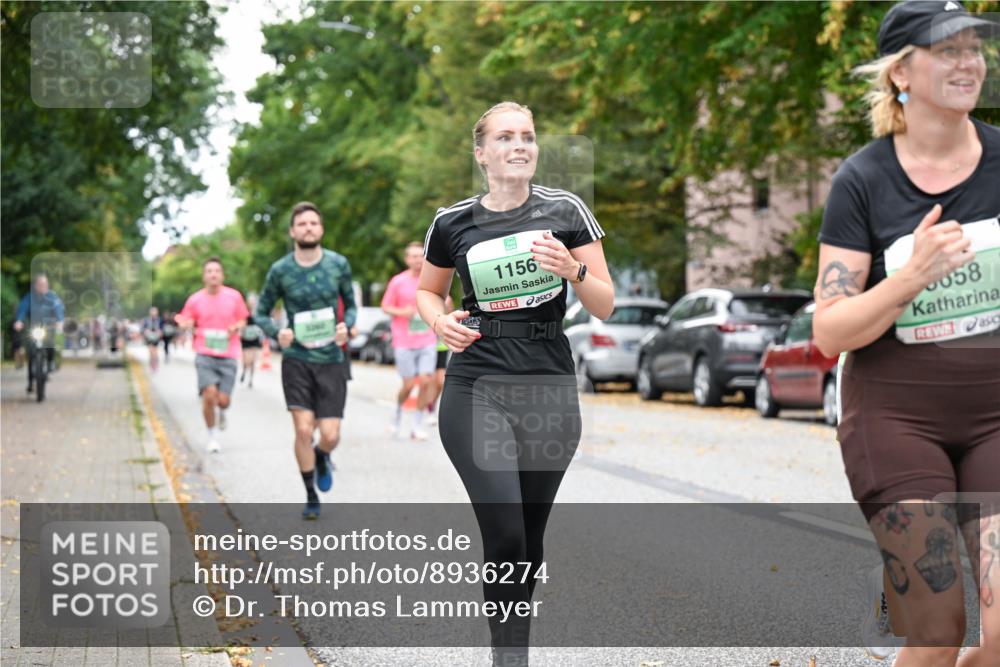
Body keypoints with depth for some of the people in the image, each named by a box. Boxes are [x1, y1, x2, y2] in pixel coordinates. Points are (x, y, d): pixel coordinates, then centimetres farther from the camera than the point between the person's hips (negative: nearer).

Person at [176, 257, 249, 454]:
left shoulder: (234, 296, 3)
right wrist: (184, 324, -13)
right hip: (205, 354, -1)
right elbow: (188, 323, 11)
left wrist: (237, 327, -9)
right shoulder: (195, 300, 3)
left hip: (228, 355, 1)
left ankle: (222, 412, 35)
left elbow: (243, 320, 14)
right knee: (209, 395, -15)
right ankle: (213, 436, 6)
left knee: (223, 400, -6)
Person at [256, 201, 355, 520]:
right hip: (296, 360, -1)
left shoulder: (339, 264, 0)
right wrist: (277, 332, -15)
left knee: (330, 435, -4)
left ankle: (321, 458, 35)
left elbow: (351, 305, 12)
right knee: (303, 430, -8)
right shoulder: (280, 270, -3)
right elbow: (261, 313, 6)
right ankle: (311, 497, 12)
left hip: (331, 361, 1)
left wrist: (346, 326, -11)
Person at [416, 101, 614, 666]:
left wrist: (572, 270, -17)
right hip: (476, 390, -1)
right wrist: (441, 322, -2)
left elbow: (606, 306, 3)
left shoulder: (565, 211, 2)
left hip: (550, 391, 1)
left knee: (530, 539, 8)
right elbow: (428, 291, 20)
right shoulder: (453, 224, 3)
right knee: (506, 535, -14)